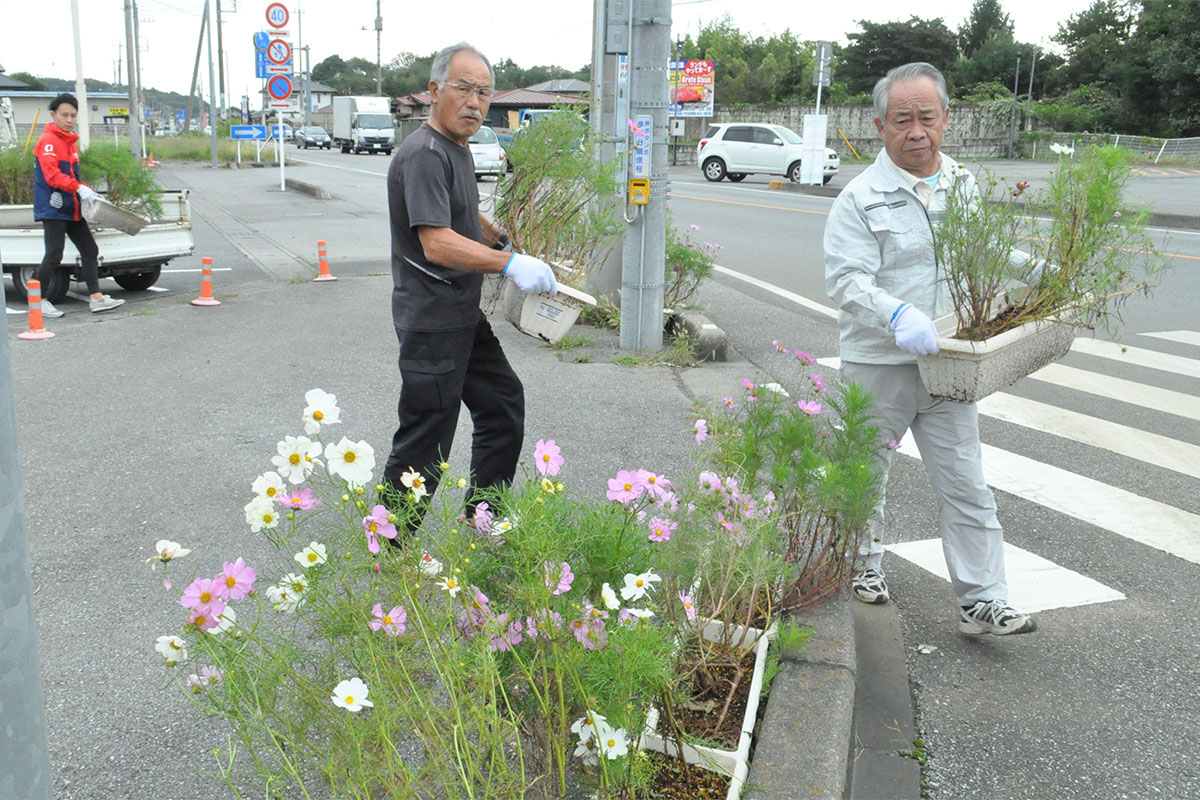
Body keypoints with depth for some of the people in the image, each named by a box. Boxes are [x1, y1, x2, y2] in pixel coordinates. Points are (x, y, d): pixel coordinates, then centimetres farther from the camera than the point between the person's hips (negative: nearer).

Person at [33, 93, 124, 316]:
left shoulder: (70, 141, 16)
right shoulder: (48, 141, -11)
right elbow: (52, 176, -21)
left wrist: (84, 192, 8)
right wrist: (79, 188, -28)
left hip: (72, 209, 9)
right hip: (52, 208, -9)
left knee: (90, 250, 7)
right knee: (54, 256, -7)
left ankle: (96, 297, 9)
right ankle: (38, 300, 6)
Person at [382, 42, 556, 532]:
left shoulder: (457, 151, 17)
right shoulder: (424, 156, -18)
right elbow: (438, 244, -28)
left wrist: (506, 240, 19)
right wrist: (510, 264, -30)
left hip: (466, 317, 11)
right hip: (432, 322, -11)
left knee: (503, 405, 18)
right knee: (424, 445, -4)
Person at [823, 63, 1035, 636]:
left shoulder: (966, 187, 9)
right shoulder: (861, 198, -9)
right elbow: (846, 280, -17)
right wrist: (897, 315, -34)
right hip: (877, 365, -4)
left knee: (967, 486, 3)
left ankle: (982, 602, 10)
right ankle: (863, 564, 36)